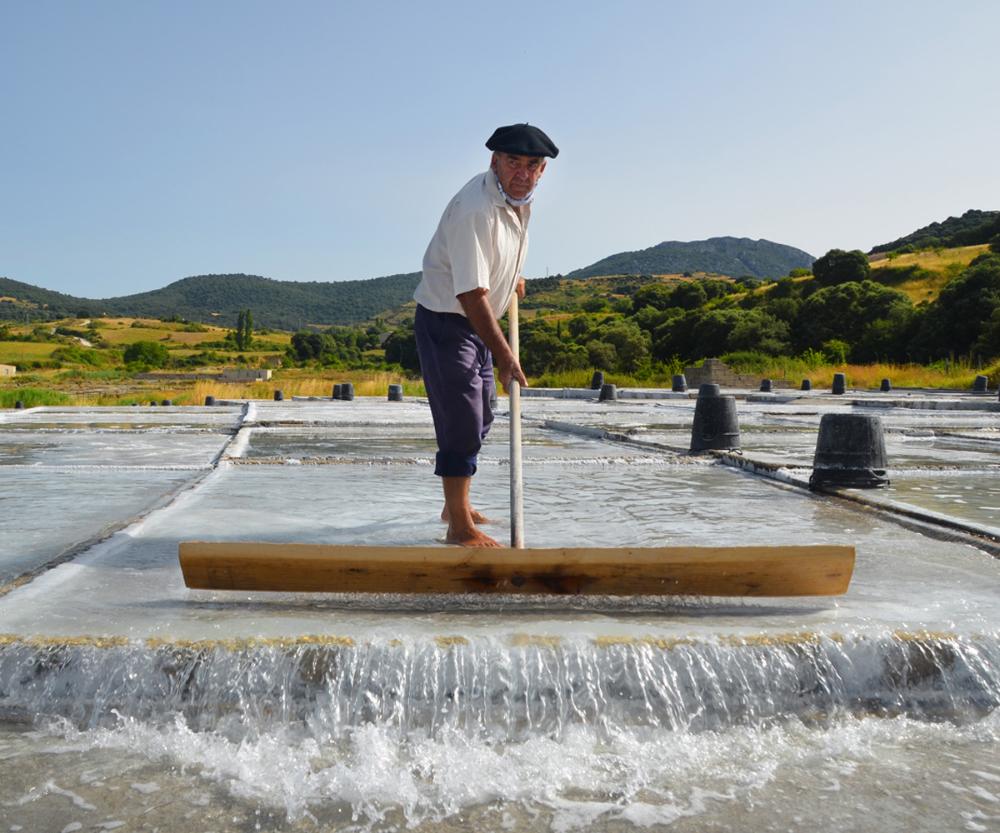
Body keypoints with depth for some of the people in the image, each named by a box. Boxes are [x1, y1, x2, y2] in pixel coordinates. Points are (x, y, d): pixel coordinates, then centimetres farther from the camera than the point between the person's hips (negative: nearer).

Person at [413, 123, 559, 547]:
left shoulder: (521, 196, 0)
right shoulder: (474, 210, -29)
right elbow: (472, 295, -32)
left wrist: (513, 277, 31)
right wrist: (504, 355, -31)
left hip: (479, 321, 9)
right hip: (444, 321, -9)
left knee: (479, 418, 17)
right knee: (461, 422, -11)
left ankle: (458, 504, 34)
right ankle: (459, 527, 1)